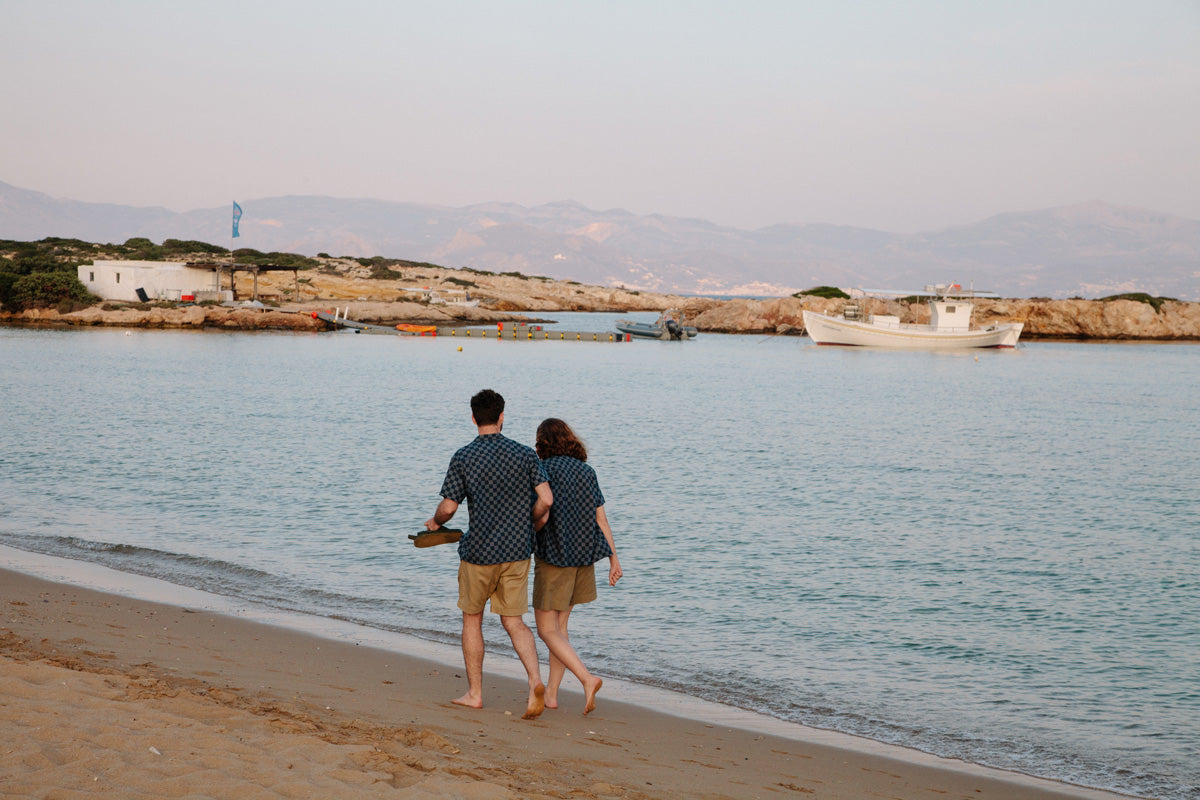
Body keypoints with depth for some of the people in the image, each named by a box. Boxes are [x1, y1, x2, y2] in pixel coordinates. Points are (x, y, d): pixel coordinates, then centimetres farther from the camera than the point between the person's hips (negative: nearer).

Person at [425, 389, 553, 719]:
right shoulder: (525, 454, -1)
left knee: (472, 619, 14)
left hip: (478, 552, -2)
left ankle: (474, 693, 20)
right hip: (517, 552, 2)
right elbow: (545, 500, -7)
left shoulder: (463, 457, -7)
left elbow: (448, 507, -7)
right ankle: (536, 681, -12)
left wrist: (435, 523, 16)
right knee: (513, 621, 9)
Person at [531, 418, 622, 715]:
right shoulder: (586, 472, 7)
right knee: (560, 625, 16)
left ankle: (587, 678, -15)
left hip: (554, 556, -7)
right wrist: (614, 559, 7)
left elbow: (542, 515, -20)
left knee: (547, 629, 2)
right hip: (584, 556, 7)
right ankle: (551, 693, 20)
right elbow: (601, 519, 5)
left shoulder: (544, 470, -11)